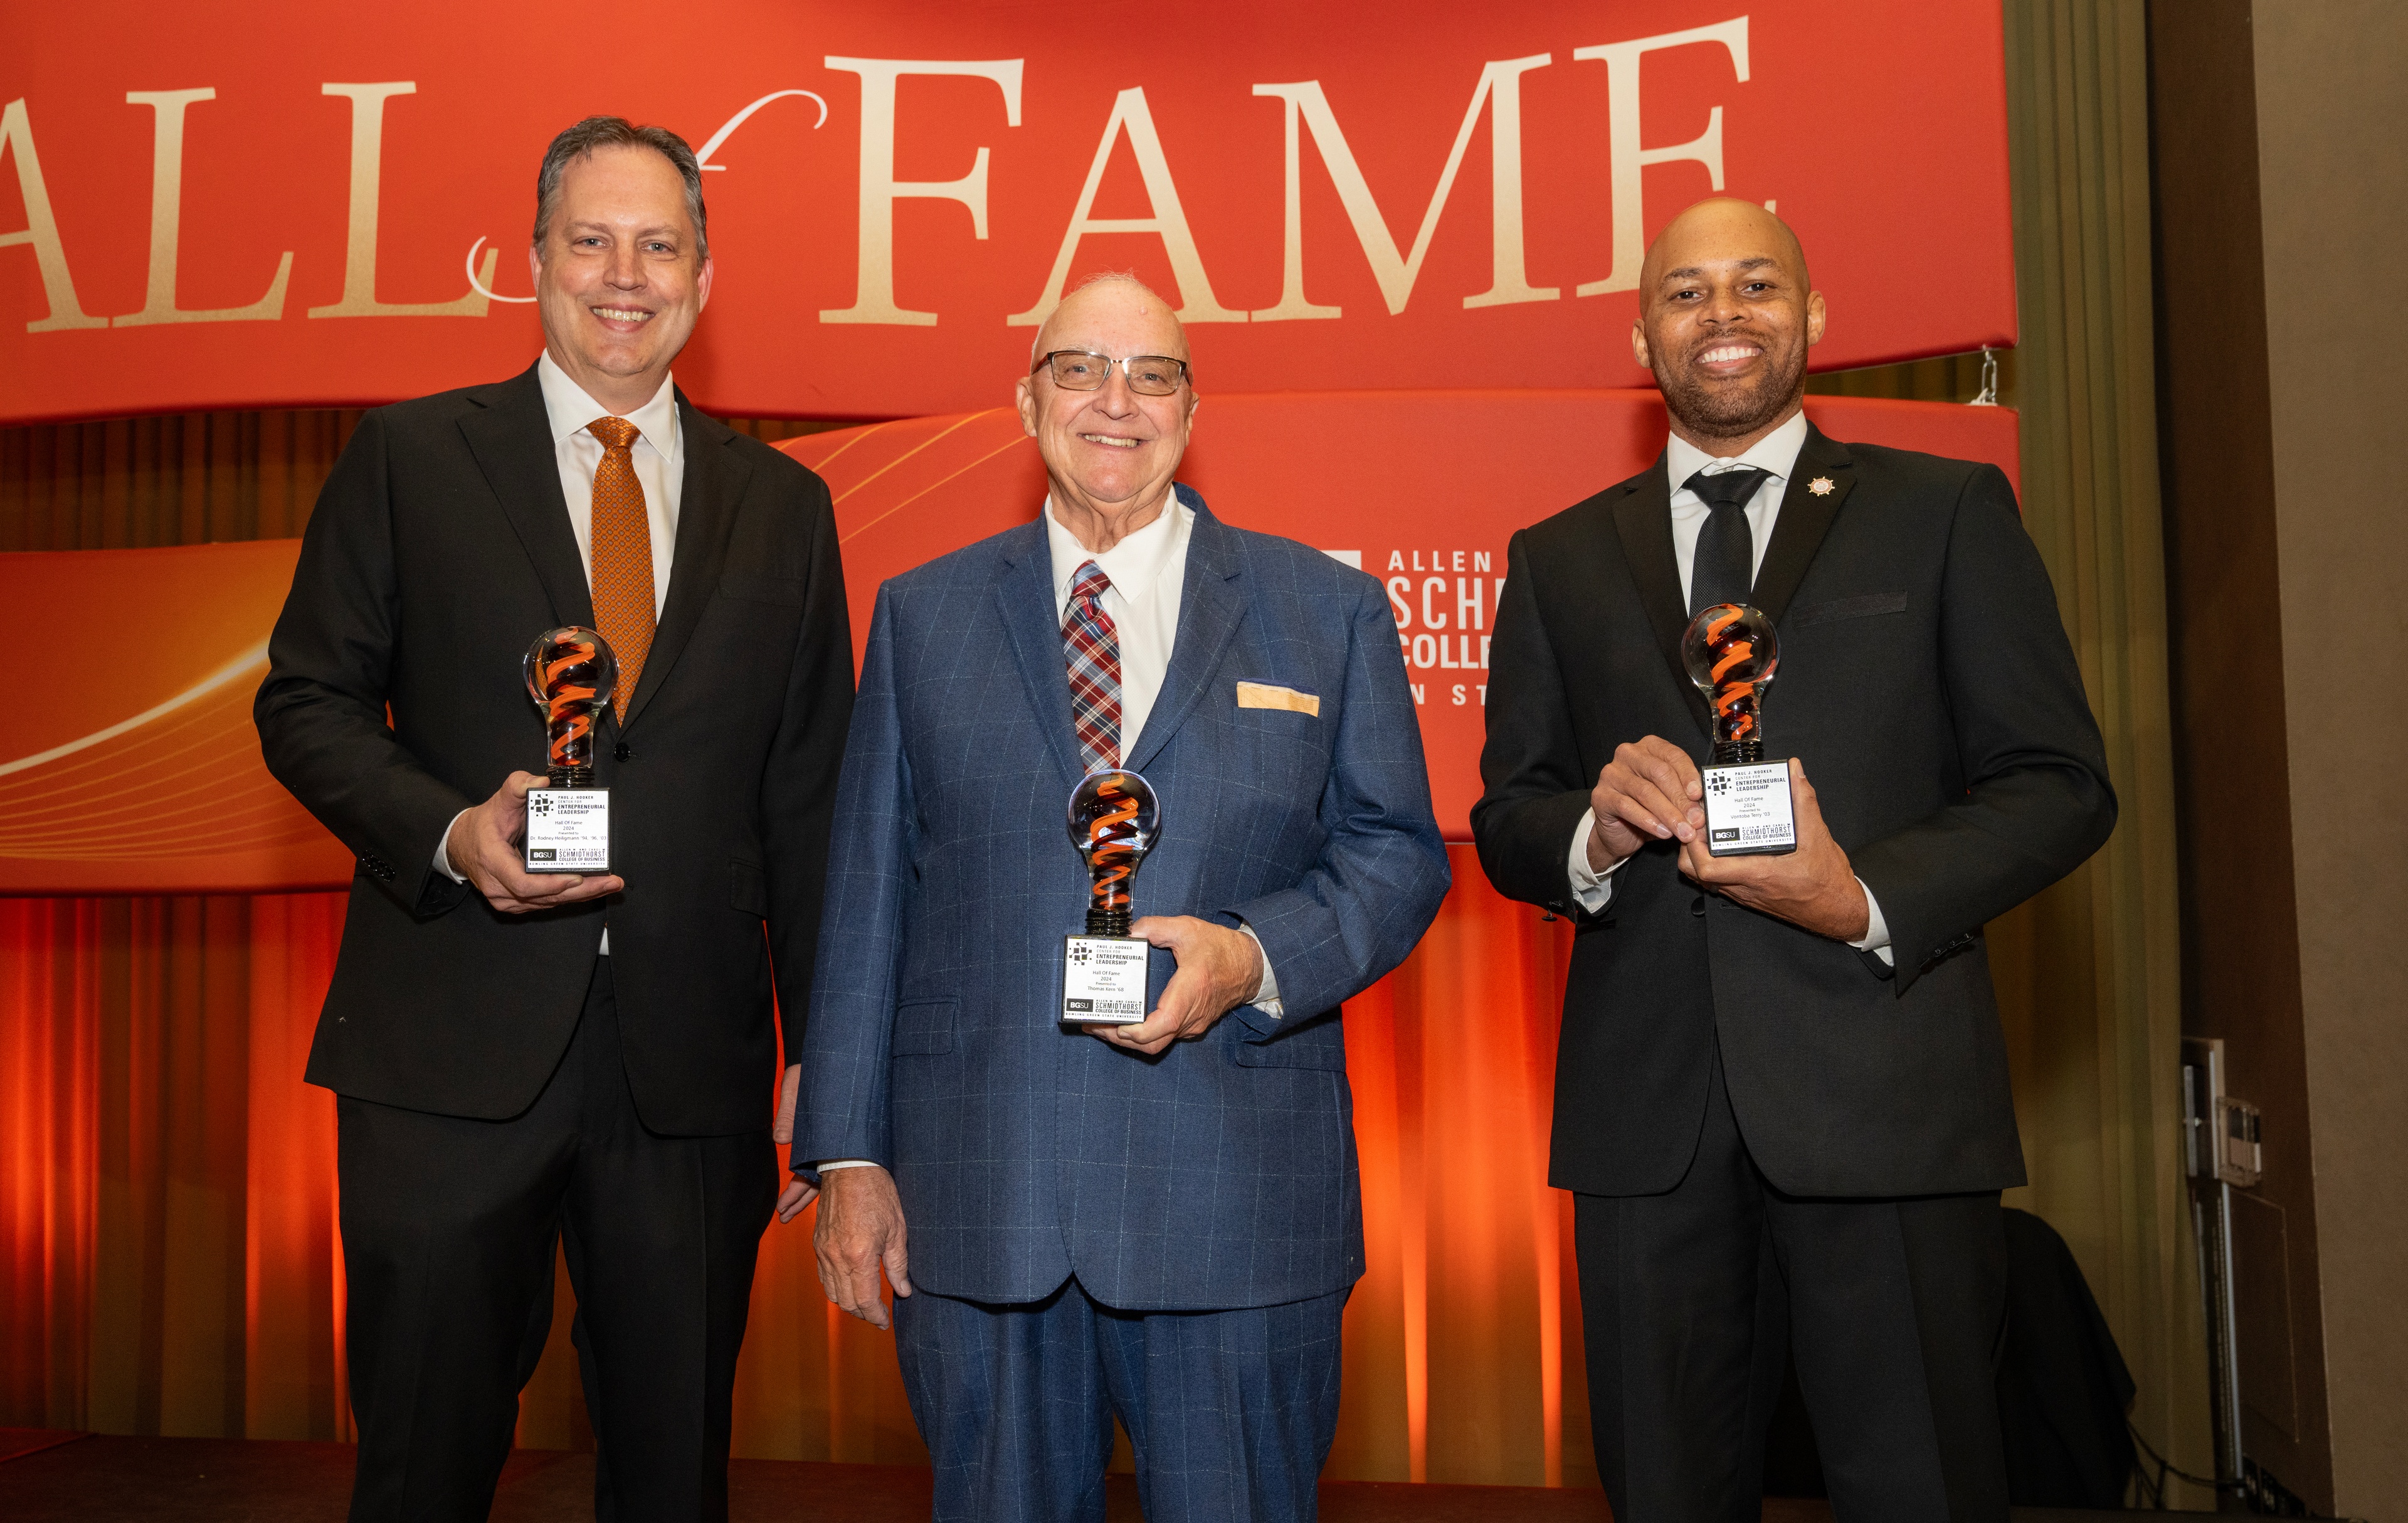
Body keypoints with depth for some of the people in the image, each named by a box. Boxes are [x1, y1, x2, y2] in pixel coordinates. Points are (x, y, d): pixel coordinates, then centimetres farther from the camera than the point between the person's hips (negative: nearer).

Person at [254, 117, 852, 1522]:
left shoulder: (784, 505, 9)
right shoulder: (409, 458, 5)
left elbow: (809, 798, 8)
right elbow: (308, 703, 4)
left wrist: (825, 1057, 4)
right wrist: (449, 833, -15)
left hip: (693, 1069, 2)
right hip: (449, 1052, -1)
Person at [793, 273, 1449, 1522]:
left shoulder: (1331, 612, 6)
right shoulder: (921, 615, 9)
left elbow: (1398, 853, 4)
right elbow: (867, 893, 7)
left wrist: (1255, 959, -16)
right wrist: (849, 1154, 3)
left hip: (1237, 1199, -1)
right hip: (973, 1203, 1)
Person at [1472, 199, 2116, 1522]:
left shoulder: (1949, 513, 9)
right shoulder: (1559, 559, 15)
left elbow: (2060, 784, 3)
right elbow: (1506, 819, 13)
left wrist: (1870, 902, -13)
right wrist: (1592, 832, -10)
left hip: (1887, 1099, -1)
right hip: (1647, 1109, 2)